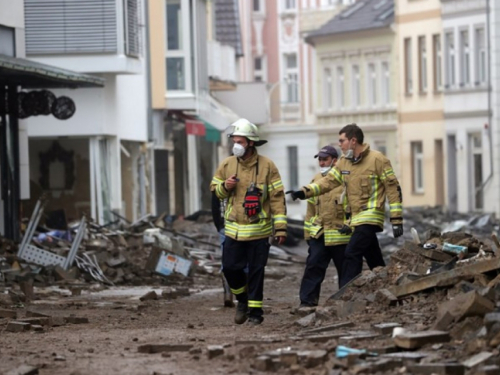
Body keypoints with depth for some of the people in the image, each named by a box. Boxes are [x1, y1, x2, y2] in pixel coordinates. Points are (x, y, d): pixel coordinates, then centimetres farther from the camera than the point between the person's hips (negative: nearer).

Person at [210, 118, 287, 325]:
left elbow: (277, 197, -4)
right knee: (230, 267, 2)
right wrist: (225, 186, -9)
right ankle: (243, 298, 27)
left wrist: (280, 227, -8)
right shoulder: (227, 164, 4)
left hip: (259, 230, -3)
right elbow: (214, 188, 16)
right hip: (234, 229, 3)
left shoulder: (266, 166, -5)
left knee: (256, 271, 1)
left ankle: (255, 310, 11)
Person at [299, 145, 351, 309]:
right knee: (313, 266, -5)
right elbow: (311, 208, 18)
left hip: (341, 235, -4)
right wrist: (308, 232, 16)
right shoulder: (316, 180, 12)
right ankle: (307, 301, -6)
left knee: (345, 270, 5)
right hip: (319, 234, 4)